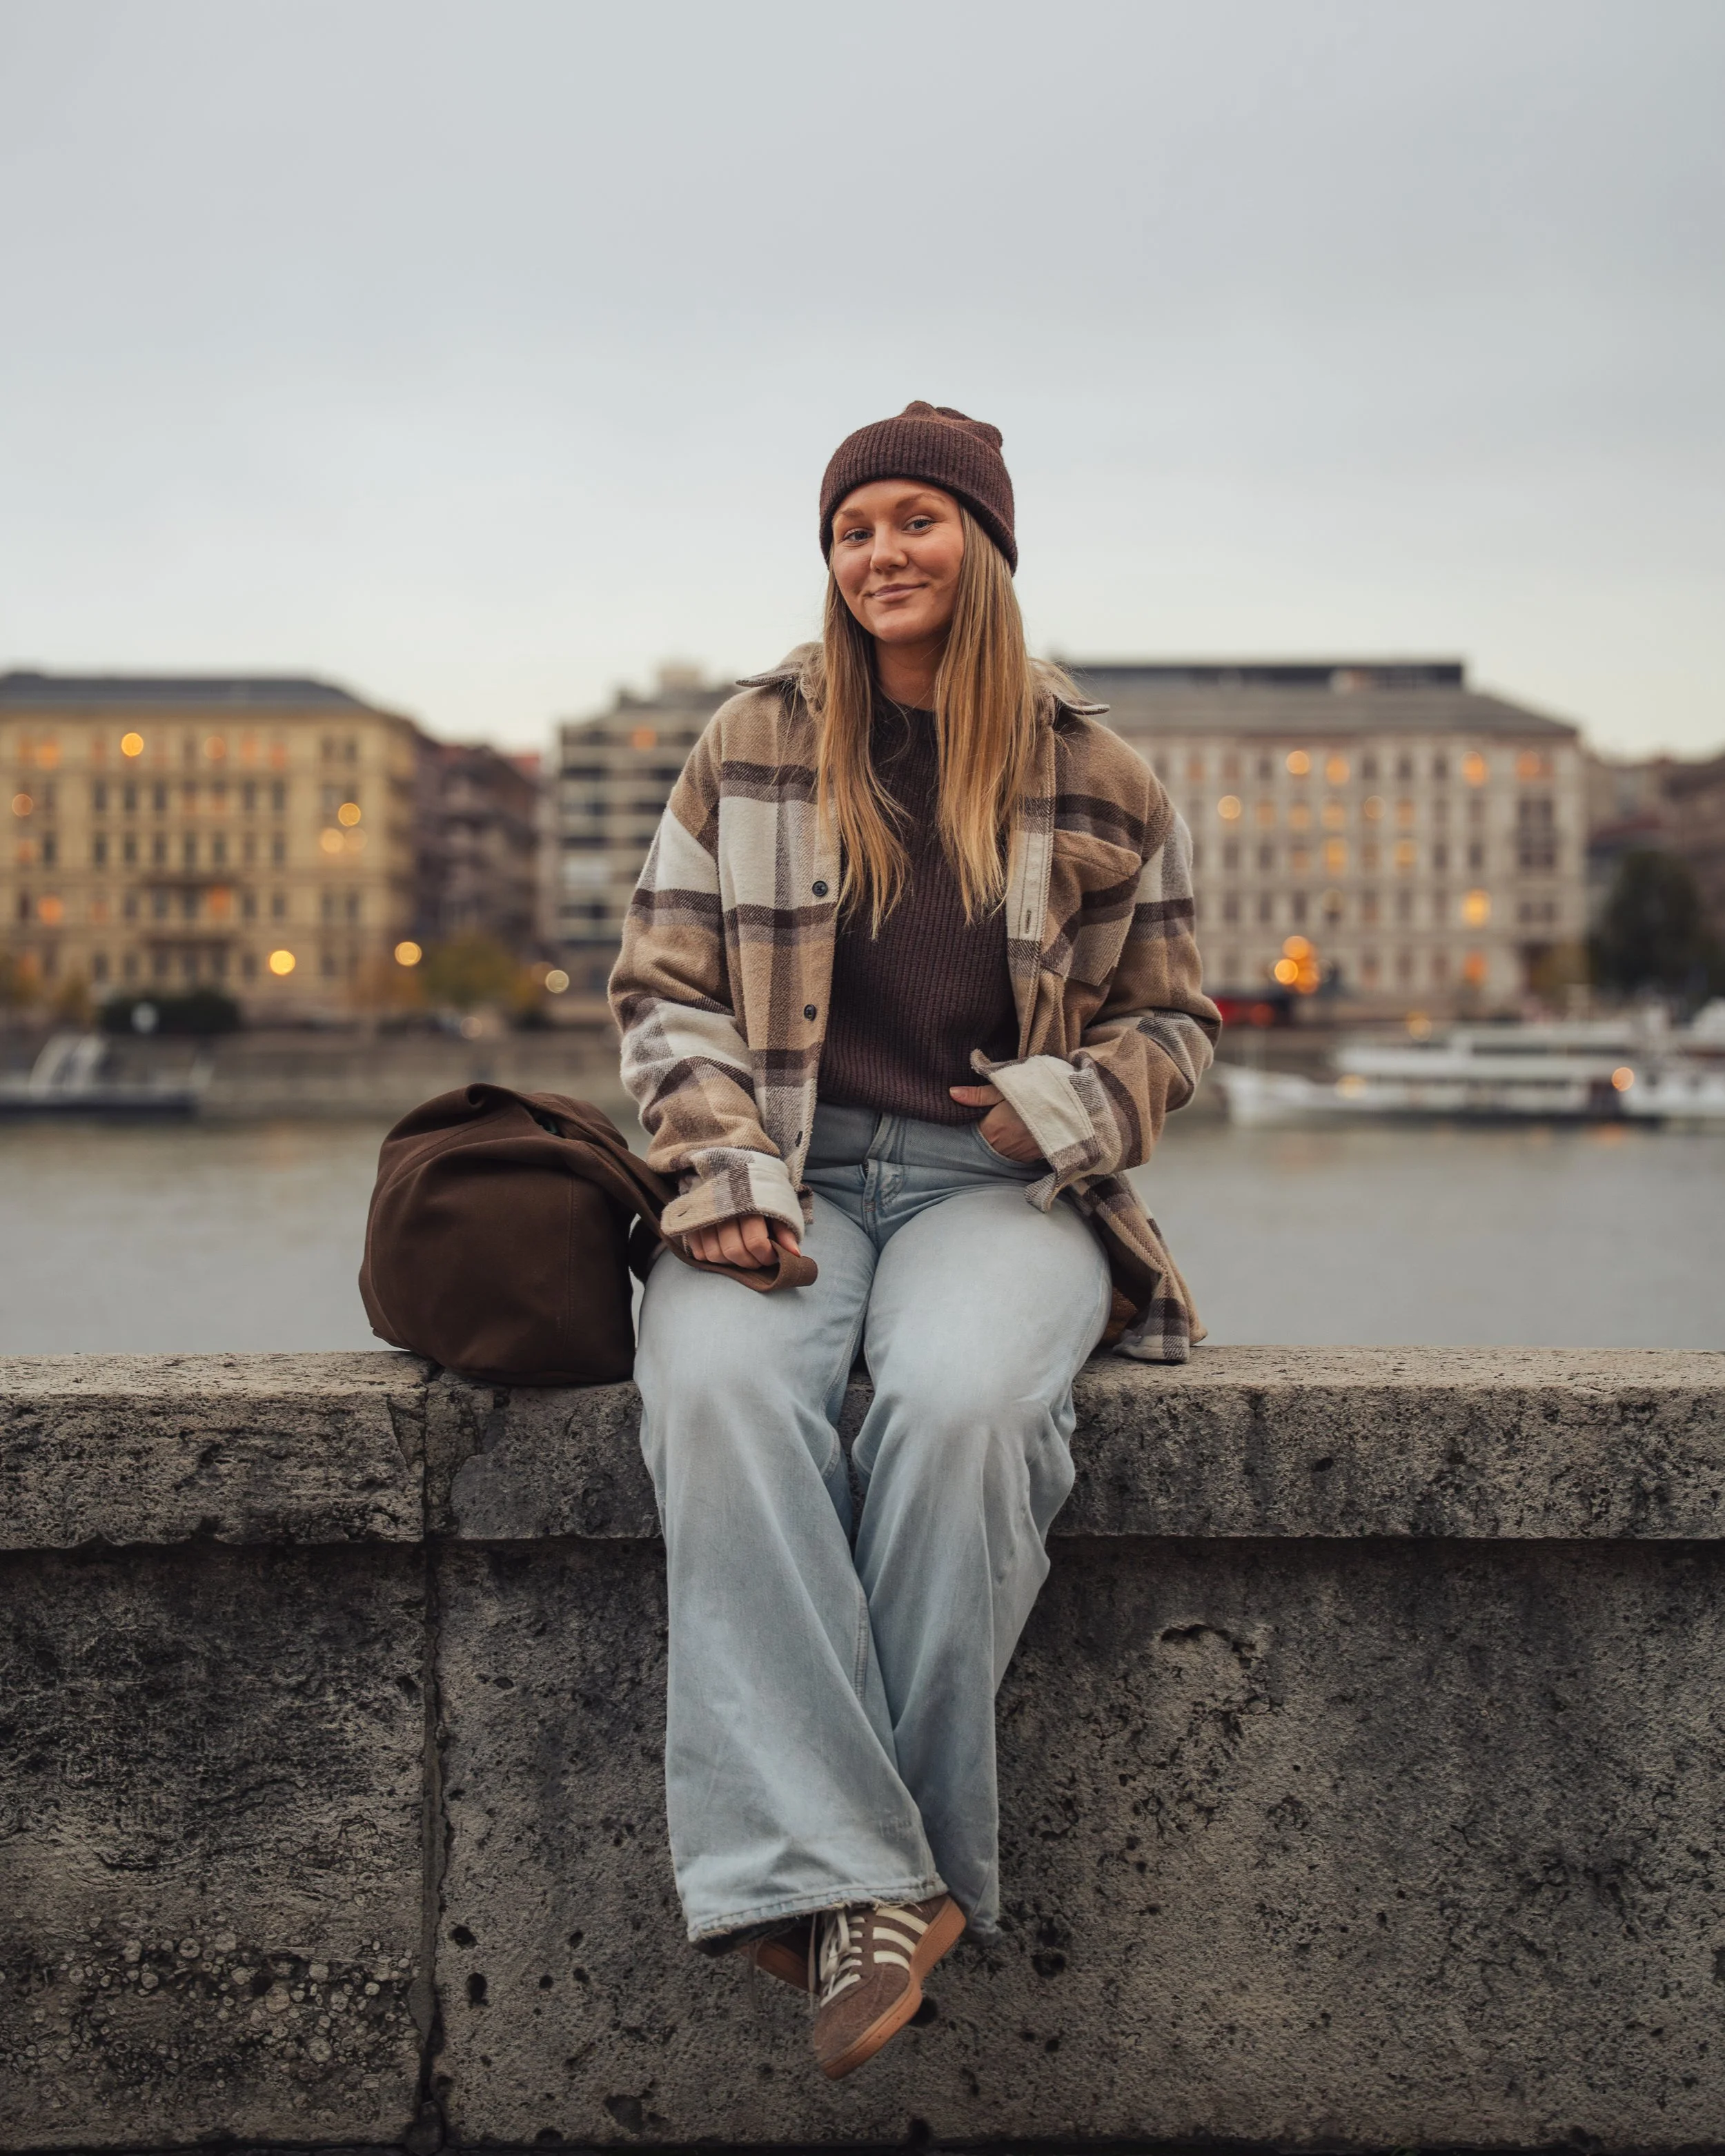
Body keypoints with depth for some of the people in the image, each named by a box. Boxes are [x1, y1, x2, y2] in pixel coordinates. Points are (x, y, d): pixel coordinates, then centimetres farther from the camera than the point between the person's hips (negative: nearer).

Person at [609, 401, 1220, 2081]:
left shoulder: (1097, 780, 10)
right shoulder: (752, 746, 11)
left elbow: (1168, 1019, 18)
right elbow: (665, 989, 10)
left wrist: (1065, 1107, -4)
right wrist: (726, 1167, -7)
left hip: (998, 1184, -1)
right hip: (790, 1175, 1)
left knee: (957, 1401, -36)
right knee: (718, 1384, -35)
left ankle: (887, 1868, -21)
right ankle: (852, 1881, -35)